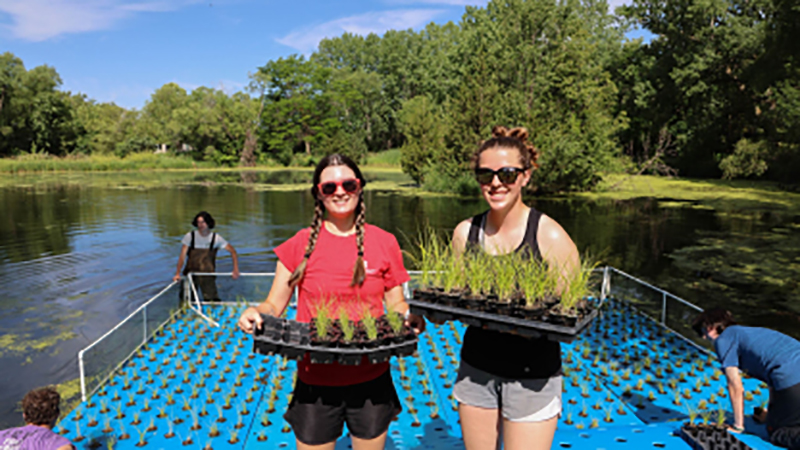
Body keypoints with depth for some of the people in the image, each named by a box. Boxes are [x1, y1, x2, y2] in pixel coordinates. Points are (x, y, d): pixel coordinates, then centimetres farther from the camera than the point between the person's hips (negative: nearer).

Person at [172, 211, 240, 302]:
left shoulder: (216, 238, -6)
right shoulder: (190, 236, -7)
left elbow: (233, 251, -2)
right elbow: (183, 255, -11)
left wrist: (236, 270, -11)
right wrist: (178, 273, -20)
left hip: (208, 274, 0)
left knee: (212, 300, -7)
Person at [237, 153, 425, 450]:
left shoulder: (384, 242, -1)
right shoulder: (301, 244, -3)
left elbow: (396, 305, 4)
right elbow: (273, 305, 2)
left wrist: (410, 319, -17)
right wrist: (255, 314, -19)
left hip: (371, 380, 1)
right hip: (315, 382, 0)